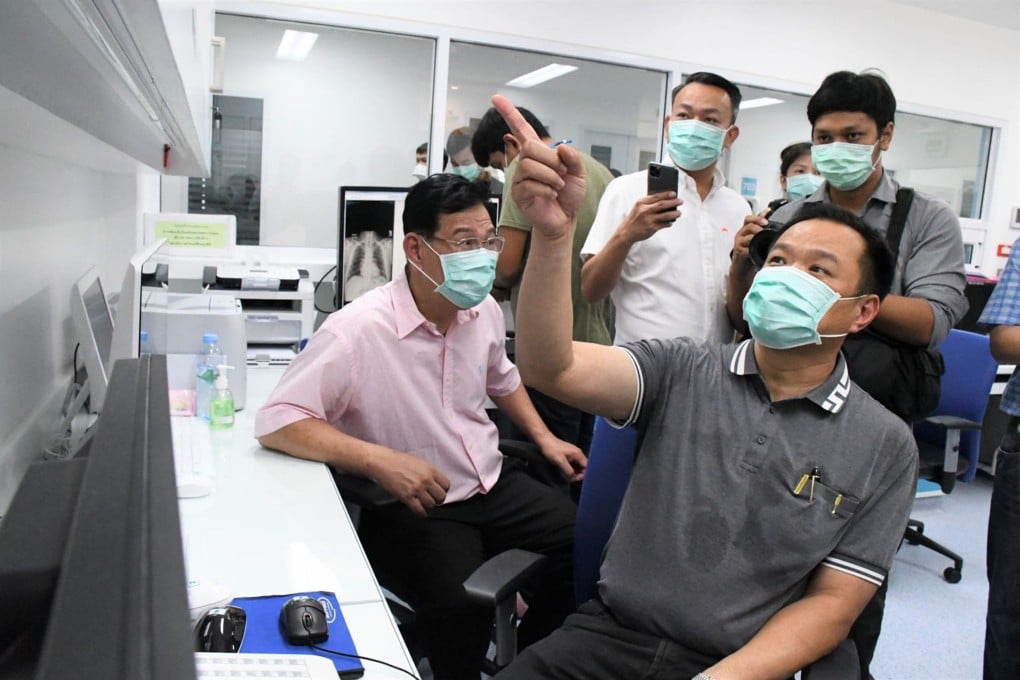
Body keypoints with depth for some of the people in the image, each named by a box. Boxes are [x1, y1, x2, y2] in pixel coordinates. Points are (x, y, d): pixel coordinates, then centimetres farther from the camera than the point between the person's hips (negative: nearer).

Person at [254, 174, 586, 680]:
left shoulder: (484, 311, -1)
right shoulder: (358, 329, -22)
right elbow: (275, 422, -22)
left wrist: (544, 438, 13)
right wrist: (378, 460, -31)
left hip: (493, 482, 7)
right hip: (410, 505, -6)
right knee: (461, 605, -32)